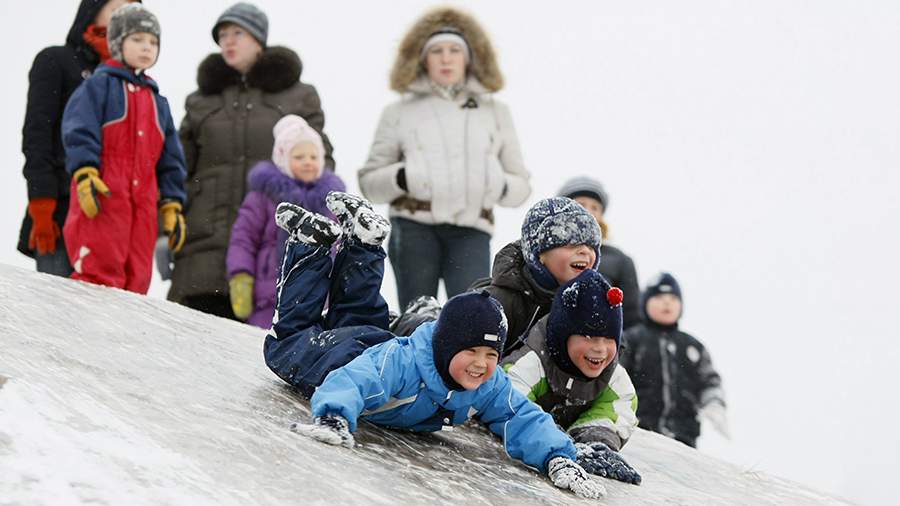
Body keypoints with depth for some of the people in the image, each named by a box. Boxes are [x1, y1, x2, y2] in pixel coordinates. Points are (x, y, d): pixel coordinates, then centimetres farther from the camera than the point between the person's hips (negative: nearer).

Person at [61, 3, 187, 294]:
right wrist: (85, 175, -22)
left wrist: (172, 206, 17)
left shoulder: (157, 102, 25)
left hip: (143, 202, 6)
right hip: (101, 197, -6)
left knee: (136, 280, 2)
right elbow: (79, 130, -8)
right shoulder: (100, 85, 6)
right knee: (102, 273, -16)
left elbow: (170, 161, 25)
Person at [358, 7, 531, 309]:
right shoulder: (400, 112, 15)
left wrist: (499, 186, -4)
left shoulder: (495, 112, 20)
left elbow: (521, 185, 19)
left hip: (471, 231, 0)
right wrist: (402, 177, -9)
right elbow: (369, 181, 12)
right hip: (414, 227, 0)